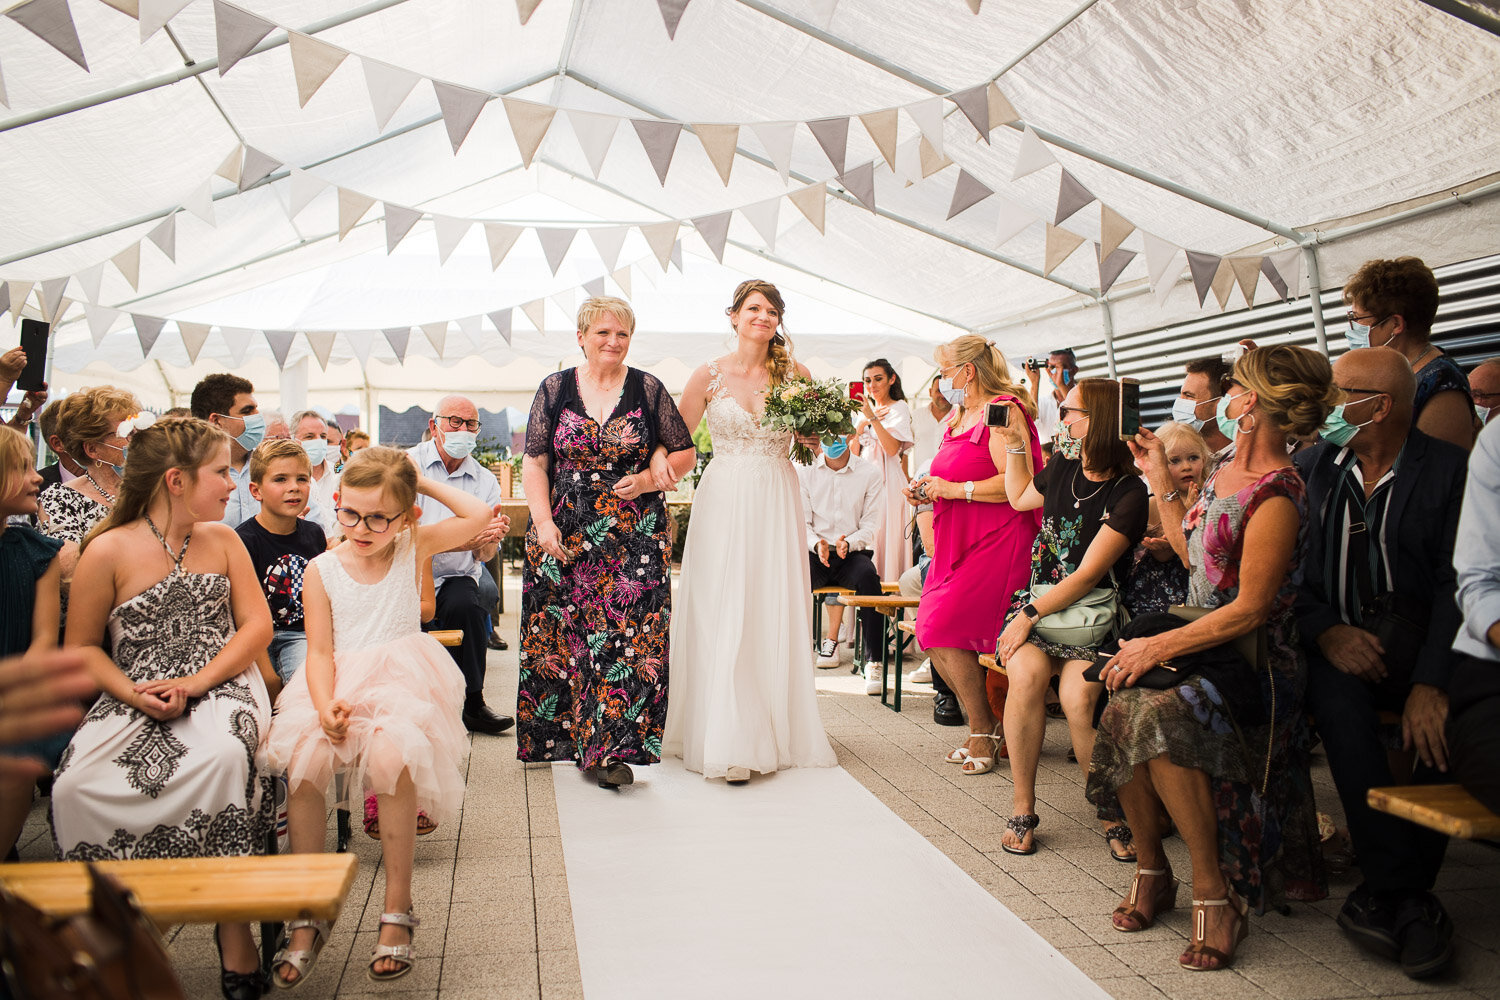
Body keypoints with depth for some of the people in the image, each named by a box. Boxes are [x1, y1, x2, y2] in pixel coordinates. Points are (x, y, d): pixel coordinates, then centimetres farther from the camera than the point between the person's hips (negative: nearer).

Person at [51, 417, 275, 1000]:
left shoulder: (222, 540, 9)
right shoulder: (109, 551, -1)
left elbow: (257, 625, 4)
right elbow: (81, 647, 4)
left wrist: (194, 683, -11)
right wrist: (134, 694, -14)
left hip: (222, 686, 1)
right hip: (134, 700, 0)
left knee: (223, 757, -34)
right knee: (75, 787, -29)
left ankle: (233, 923, -19)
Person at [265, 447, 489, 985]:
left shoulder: (413, 547, 5)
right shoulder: (322, 569, 4)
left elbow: (480, 515, -7)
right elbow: (320, 651, -1)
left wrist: (425, 483, 0)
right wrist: (325, 705, -19)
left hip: (401, 681, -2)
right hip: (337, 685, 2)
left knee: (391, 755, -33)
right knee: (303, 759, -27)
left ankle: (397, 911, -18)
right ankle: (307, 916, -11)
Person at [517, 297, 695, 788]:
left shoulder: (648, 389, 4)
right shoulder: (554, 389, 6)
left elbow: (686, 453, 9)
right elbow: (534, 461, 5)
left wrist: (651, 479, -8)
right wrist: (543, 521, -6)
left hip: (635, 534, -1)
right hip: (565, 534, 1)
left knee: (626, 633, -8)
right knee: (562, 633, 4)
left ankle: (611, 748, -5)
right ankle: (560, 734, 21)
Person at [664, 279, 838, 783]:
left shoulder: (794, 374, 5)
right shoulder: (709, 375, 1)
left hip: (776, 503, 2)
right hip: (724, 502, -1)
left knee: (775, 615, 4)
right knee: (721, 615, -4)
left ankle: (777, 734, 17)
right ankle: (727, 743, -1)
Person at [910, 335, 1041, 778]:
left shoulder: (1003, 410, -10)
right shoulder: (960, 417, 20)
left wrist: (954, 489, -17)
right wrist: (928, 489, 11)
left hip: (994, 542, -9)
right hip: (957, 542, 9)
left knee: (946, 631, -15)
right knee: (933, 634, 2)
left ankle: (984, 733, 2)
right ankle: (987, 725, 15)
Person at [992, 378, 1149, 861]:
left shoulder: (1128, 494, -10)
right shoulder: (1063, 468, 7)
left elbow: (1088, 575, -15)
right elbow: (1021, 497, 31)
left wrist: (1031, 615, -19)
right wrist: (1015, 441, 22)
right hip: (1038, 599, 4)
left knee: (1078, 692, -31)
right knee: (1027, 672, -28)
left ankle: (1110, 811, -9)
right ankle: (1022, 807, -15)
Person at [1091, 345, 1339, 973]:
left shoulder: (1277, 496, -17)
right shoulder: (1225, 468, 11)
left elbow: (1249, 610, -20)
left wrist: (1158, 647, -22)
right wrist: (1160, 481, 22)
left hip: (1255, 664, -7)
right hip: (1201, 642, 7)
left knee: (1164, 716, -35)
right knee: (1124, 704, -22)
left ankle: (1213, 894, -19)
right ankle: (1150, 868, -3)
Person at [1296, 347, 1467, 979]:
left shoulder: (1449, 470, 1)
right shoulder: (1311, 467, 10)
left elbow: (1457, 583, -8)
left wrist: (1431, 682, -21)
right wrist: (1326, 631, -15)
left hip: (1421, 648, -1)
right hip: (1339, 643, 1)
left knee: (1450, 717, -31)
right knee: (1336, 694, -31)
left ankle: (1385, 893, -16)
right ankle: (1408, 898, -25)